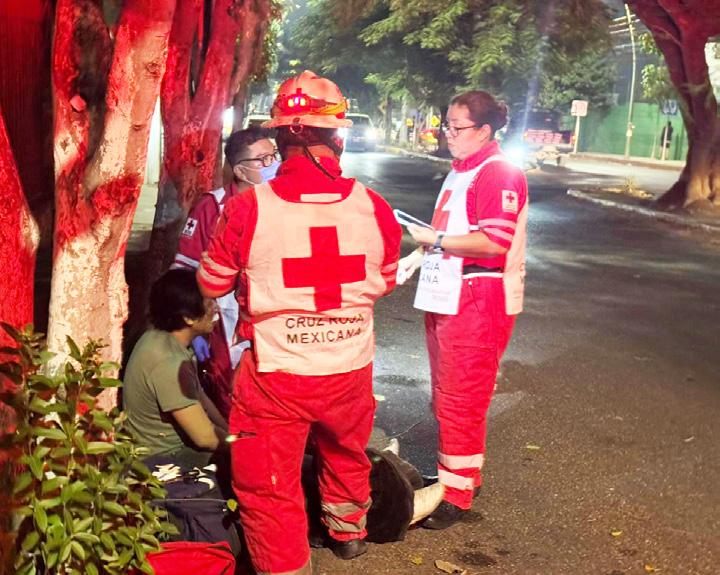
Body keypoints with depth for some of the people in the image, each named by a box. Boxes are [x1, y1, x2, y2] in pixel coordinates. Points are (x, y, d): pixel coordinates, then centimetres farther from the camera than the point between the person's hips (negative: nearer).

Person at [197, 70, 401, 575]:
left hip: (277, 373, -4)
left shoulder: (247, 209, -17)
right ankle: (348, 530, 54)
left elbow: (212, 285, -1)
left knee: (269, 490, 13)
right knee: (347, 453, 31)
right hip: (352, 368, 4)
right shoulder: (373, 208, -10)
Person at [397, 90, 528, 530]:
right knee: (446, 395, 18)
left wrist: (435, 239, -19)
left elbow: (494, 243, -25)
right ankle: (462, 473, 33)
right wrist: (418, 256, 13)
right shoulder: (461, 171, 16)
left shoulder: (499, 173, -15)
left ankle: (456, 495, 7)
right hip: (447, 296, 10)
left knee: (461, 400, -4)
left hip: (479, 303, -10)